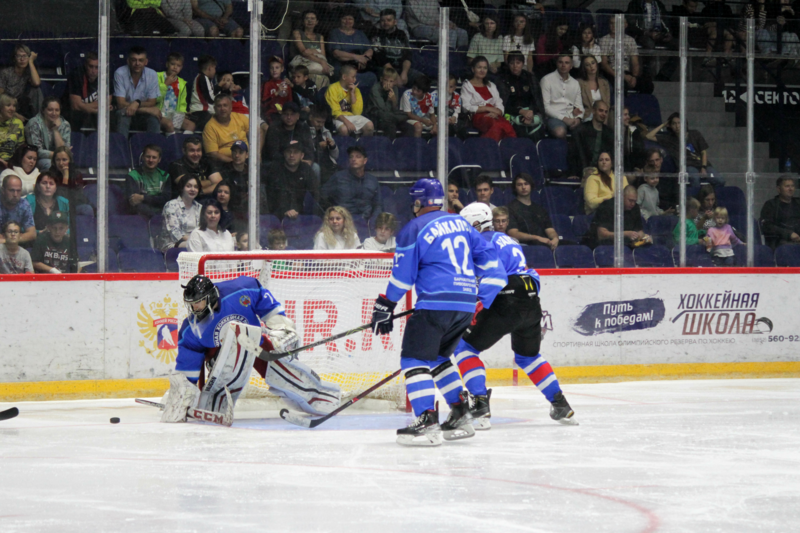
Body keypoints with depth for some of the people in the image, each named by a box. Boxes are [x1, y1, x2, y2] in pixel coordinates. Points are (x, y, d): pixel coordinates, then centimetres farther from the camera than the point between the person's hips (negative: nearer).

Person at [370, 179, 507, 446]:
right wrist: (485, 298, 22)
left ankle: (427, 422, -19)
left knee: (415, 358, -5)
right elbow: (486, 256, 18)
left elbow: (402, 275, -3)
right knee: (438, 358, 22)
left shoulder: (414, 229, -3)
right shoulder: (460, 223, 17)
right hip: (466, 304, 8)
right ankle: (461, 416, 18)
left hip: (436, 303, -8)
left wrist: (385, 305, 7)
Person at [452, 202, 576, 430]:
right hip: (532, 304, 8)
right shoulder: (506, 240, 27)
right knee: (528, 355, 30)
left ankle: (480, 405, -13)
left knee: (464, 347, 2)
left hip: (507, 304, -8)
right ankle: (561, 406, 27)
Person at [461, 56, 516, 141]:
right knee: (496, 125, -41)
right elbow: (466, 107, -1)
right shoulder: (467, 86, 14)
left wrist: (495, 113, -7)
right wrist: (488, 108, -7)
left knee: (508, 126, -34)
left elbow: (500, 105, 19)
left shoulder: (491, 86, 30)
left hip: (493, 116, 4)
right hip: (478, 117, -4)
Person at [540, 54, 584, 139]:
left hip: (571, 118, 4)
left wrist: (578, 118, -3)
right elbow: (545, 106, -4)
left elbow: (579, 106, 22)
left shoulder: (575, 83, 21)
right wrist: (564, 118, -14)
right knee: (560, 132, -38)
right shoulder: (547, 80, 4)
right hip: (554, 116, -4)